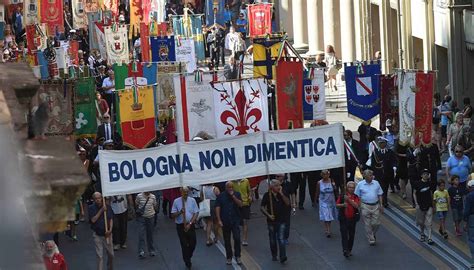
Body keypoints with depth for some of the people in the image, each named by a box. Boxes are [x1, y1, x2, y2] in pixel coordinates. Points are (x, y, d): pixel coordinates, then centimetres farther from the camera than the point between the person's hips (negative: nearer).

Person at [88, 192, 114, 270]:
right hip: (97, 234, -2)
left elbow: (111, 219, 2)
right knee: (99, 255, -2)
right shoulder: (92, 208, -6)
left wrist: (110, 230, -12)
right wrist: (101, 210, -19)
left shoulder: (107, 207, 0)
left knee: (110, 254, 11)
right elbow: (93, 220, -14)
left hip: (107, 234, 2)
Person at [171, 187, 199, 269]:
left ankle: (188, 257, 30)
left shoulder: (192, 200, 0)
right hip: (181, 226, -1)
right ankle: (187, 262, 10)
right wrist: (180, 212, -22)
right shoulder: (176, 201, -3)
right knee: (184, 245, 0)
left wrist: (190, 224, -11)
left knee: (193, 243, 3)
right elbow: (173, 215, -2)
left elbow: (196, 213, -2)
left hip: (190, 225, 1)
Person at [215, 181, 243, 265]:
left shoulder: (237, 194, 5)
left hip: (235, 221, 0)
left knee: (237, 238, -11)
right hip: (225, 222, 1)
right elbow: (217, 208, -1)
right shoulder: (221, 196, 2)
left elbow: (240, 204, -8)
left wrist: (233, 196, -15)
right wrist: (219, 220, -8)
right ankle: (229, 258, 17)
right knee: (227, 241, 7)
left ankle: (237, 256, 0)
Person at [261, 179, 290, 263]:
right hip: (271, 221, 1)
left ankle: (282, 257, -16)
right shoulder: (267, 195, -2)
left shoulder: (283, 194, 2)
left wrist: (281, 194, -17)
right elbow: (262, 207, -1)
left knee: (281, 238, -10)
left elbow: (287, 203, -11)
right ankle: (274, 255, 26)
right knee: (272, 239, 11)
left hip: (281, 220, -1)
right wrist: (268, 215, -12)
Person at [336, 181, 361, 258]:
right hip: (343, 218, -1)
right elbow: (337, 204, 5)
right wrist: (342, 205, -15)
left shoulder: (356, 197, 1)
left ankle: (349, 250, 22)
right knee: (344, 235, -10)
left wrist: (349, 200, -22)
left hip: (352, 219, 1)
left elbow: (357, 205, -15)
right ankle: (345, 250, -17)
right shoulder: (342, 196, 2)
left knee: (351, 235, 9)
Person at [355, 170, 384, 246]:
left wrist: (381, 205, 4)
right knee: (368, 224, 2)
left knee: (376, 223, 3)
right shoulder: (360, 184, -2)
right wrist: (359, 207, -4)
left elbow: (380, 195, 10)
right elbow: (357, 197, 1)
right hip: (365, 206, -2)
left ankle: (373, 234, 32)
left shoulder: (376, 183, 5)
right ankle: (371, 239, 13)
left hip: (375, 206, 2)